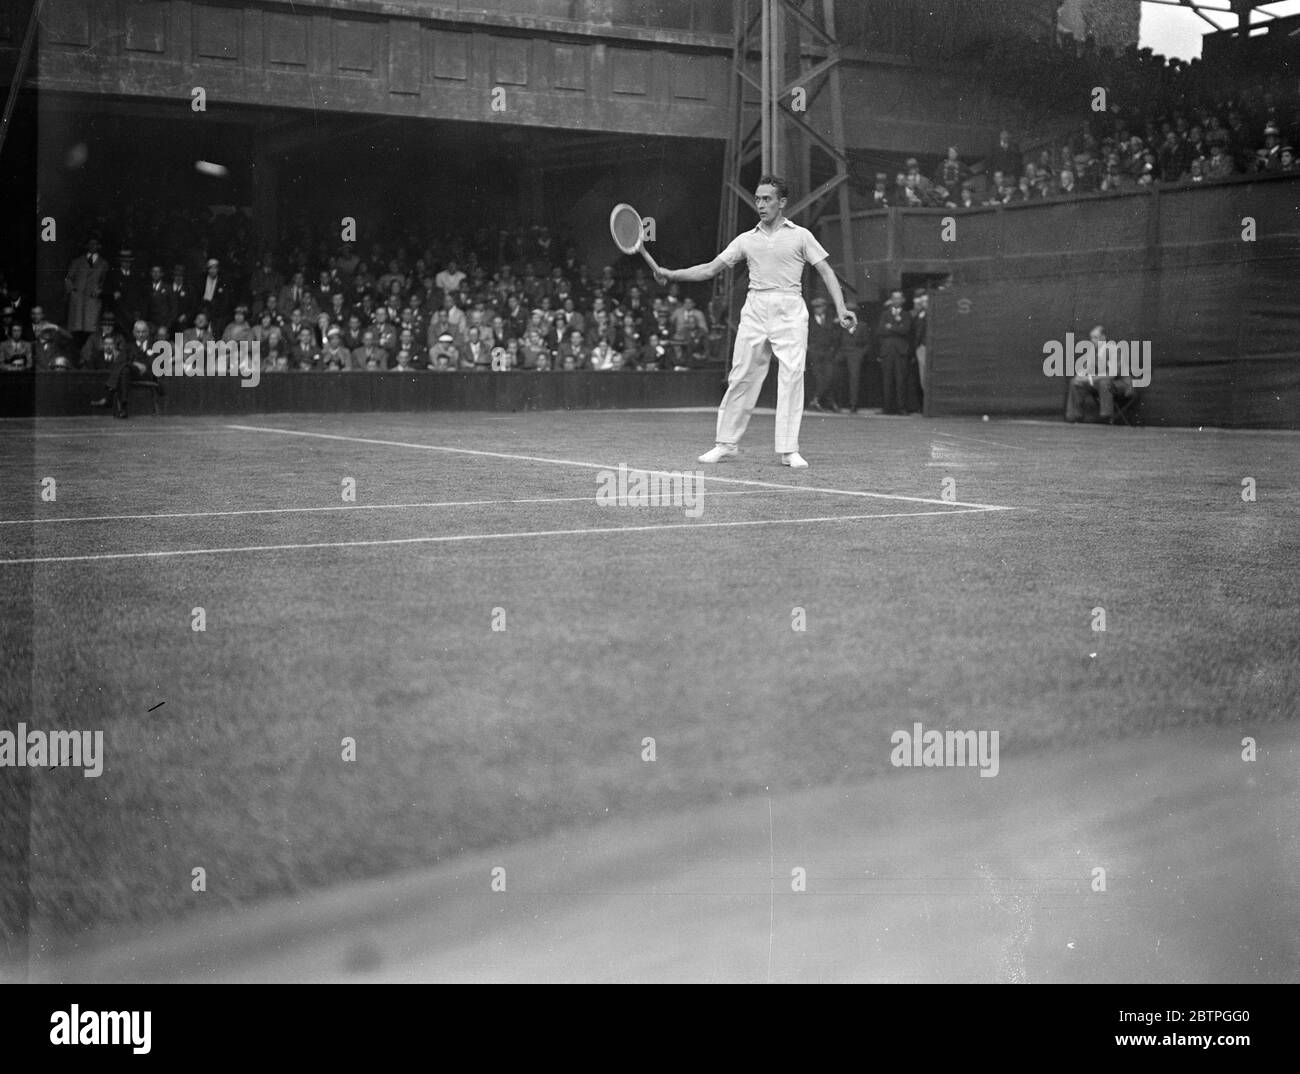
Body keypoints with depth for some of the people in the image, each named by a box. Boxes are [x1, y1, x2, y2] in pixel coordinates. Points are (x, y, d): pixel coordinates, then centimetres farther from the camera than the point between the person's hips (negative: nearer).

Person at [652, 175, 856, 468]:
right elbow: (710, 269, 15)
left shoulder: (800, 235, 8)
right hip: (755, 309, 2)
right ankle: (726, 443, 9)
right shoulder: (747, 239, 15)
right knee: (741, 377, -1)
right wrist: (671, 275, 4)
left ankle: (788, 450, -8)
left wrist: (841, 309, -7)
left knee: (792, 376, -11)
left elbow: (826, 271, 6)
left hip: (790, 311, -2)